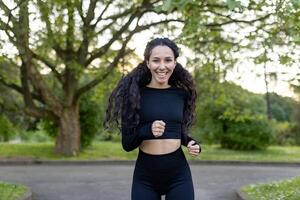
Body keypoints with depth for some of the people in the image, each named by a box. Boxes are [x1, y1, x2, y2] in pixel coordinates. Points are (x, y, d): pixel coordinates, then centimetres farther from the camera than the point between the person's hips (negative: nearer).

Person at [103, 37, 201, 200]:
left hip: (178, 175, 2)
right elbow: (127, 143, -6)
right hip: (145, 176, -1)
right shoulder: (135, 93, -6)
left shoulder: (182, 93, 2)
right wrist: (148, 130, -24)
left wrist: (191, 143, -4)